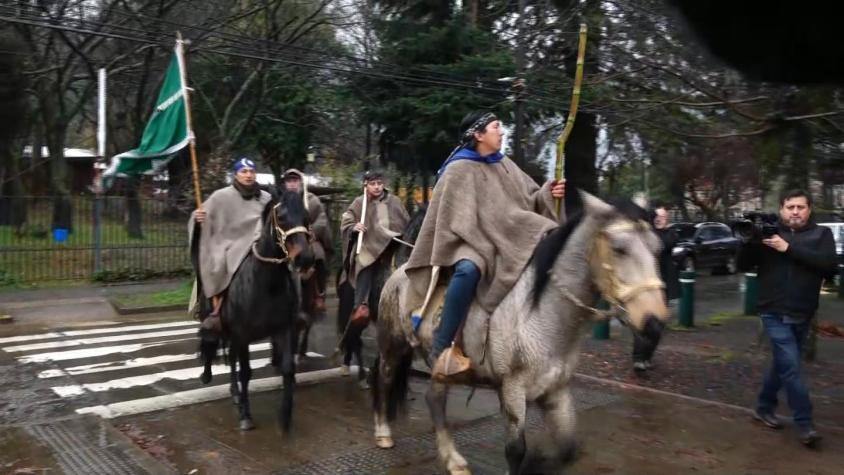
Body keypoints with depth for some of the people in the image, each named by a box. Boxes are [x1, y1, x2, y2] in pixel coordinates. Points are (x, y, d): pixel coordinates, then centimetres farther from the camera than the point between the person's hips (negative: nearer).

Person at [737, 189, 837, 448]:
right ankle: (805, 423, -1)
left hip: (802, 315, 3)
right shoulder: (768, 233, 1)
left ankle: (764, 407, 32)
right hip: (775, 313, -2)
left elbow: (829, 265, -14)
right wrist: (748, 242, -20)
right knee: (791, 366, -9)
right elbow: (743, 265, -1)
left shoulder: (821, 235, 3)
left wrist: (788, 248, -21)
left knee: (783, 364, 15)